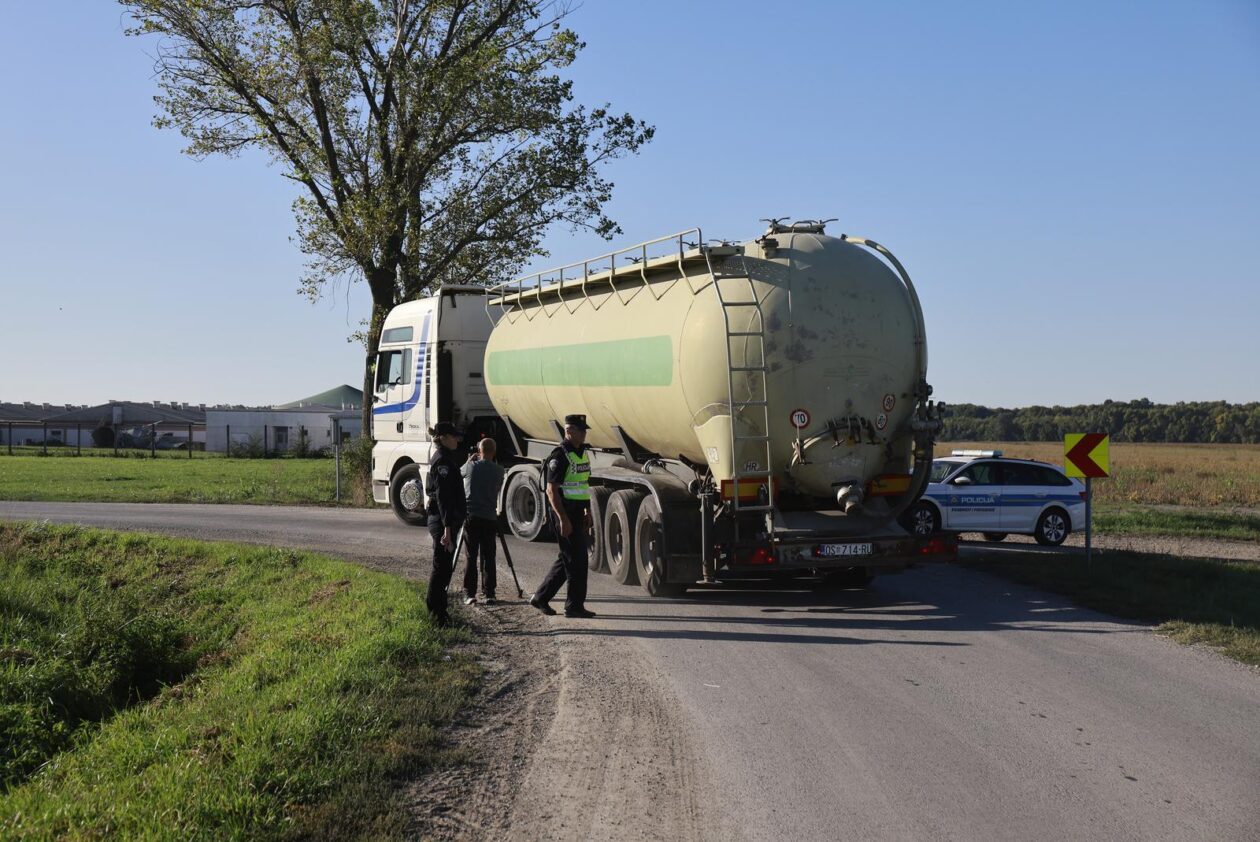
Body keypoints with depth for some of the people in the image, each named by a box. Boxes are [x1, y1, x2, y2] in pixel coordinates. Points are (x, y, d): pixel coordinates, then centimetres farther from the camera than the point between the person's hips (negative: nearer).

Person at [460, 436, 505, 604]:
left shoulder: (471, 467, -4)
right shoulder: (499, 471, 0)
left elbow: (459, 472, 18)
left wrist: (471, 459, 31)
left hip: (471, 516, -1)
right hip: (490, 518, 1)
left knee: (470, 557, 3)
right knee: (488, 557, 6)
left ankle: (469, 593, -1)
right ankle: (488, 594, 4)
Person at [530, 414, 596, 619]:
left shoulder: (582, 454, 13)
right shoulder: (559, 457, -16)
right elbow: (552, 490, -20)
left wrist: (587, 511, 19)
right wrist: (563, 519, -23)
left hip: (577, 512, 9)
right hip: (563, 512, -9)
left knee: (568, 558, 14)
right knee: (577, 559, -5)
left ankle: (541, 597, 22)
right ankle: (574, 606, 4)